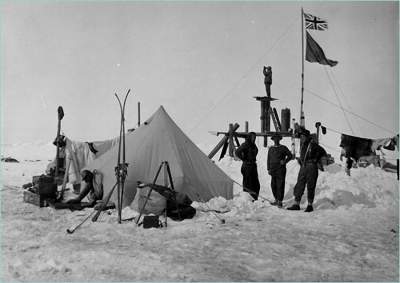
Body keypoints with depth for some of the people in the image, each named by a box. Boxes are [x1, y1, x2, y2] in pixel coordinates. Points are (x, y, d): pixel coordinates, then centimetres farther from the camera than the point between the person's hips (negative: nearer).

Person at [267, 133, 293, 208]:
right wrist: (268, 169, 8)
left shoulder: (283, 148, 1)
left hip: (281, 170, -4)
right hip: (273, 170, 4)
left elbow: (290, 155, 5)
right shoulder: (271, 149, 13)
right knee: (273, 185, 5)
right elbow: (268, 159, 16)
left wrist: (285, 161, -10)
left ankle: (280, 202, -1)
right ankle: (276, 200, 19)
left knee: (280, 185, -6)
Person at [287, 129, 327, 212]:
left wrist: (316, 160, -4)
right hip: (303, 167, 6)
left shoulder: (313, 144, -9)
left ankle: (310, 205, 8)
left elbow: (323, 152, -3)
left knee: (311, 187, 0)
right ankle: (296, 204, 6)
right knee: (299, 186, 3)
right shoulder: (302, 144, 11)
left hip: (311, 168, -6)